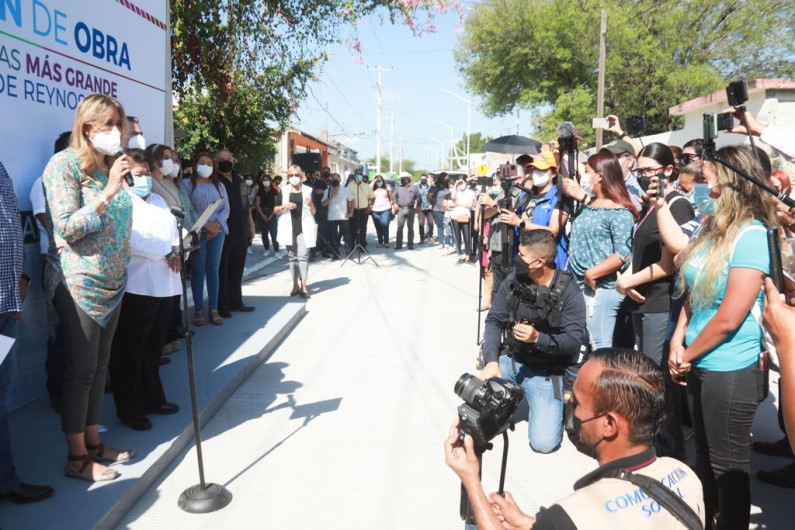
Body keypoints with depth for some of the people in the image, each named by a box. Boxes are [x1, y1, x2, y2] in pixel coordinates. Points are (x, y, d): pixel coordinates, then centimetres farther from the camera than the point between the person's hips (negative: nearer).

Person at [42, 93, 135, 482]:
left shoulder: (112, 165, 12)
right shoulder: (65, 164, -10)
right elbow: (66, 227, -18)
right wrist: (108, 192, -23)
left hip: (113, 282, 7)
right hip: (80, 284, -7)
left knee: (100, 365, 13)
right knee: (81, 369, -1)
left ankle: (93, 442, 26)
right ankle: (77, 458, 11)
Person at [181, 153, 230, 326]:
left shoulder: (219, 185, 13)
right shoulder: (187, 184, 1)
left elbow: (226, 209, 9)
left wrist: (217, 224, -9)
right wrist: (205, 225, -14)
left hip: (217, 233, 3)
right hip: (197, 233, -3)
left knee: (213, 270, 5)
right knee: (198, 271, -1)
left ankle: (214, 310, 9)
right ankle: (198, 310, 5)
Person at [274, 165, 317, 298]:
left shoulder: (308, 190, 6)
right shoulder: (284, 190, 7)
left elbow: (313, 212, 9)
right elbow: (276, 210, 8)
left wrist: (311, 205, -12)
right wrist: (284, 206, -11)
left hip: (304, 229, -1)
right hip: (289, 229, 1)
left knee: (303, 256, -8)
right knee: (292, 256, 6)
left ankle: (304, 285, -9)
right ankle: (295, 285, 13)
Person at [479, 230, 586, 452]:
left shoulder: (568, 292, -15)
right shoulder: (513, 281, -4)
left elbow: (574, 342, -17)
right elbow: (494, 321, -2)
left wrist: (538, 338, -34)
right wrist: (491, 361, -16)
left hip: (546, 373, -3)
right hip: (513, 361, 3)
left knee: (543, 442, -13)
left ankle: (557, 403, 19)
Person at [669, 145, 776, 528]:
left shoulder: (752, 235, -19)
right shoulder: (713, 227, 6)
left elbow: (729, 318, -21)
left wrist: (687, 354, -9)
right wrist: (677, 341, -1)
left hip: (730, 370, -8)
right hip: (699, 365, 8)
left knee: (728, 466, 8)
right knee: (705, 456, 23)